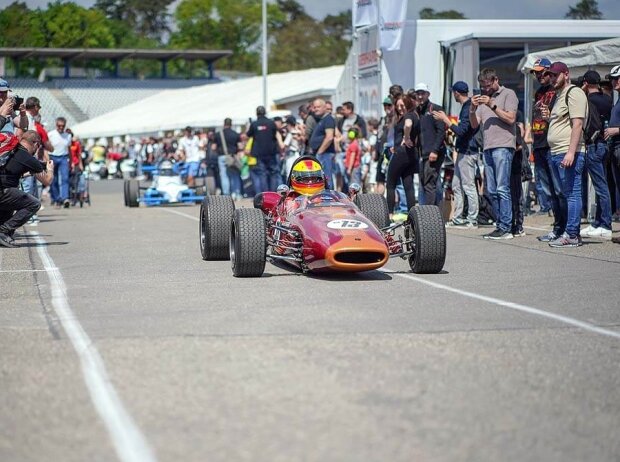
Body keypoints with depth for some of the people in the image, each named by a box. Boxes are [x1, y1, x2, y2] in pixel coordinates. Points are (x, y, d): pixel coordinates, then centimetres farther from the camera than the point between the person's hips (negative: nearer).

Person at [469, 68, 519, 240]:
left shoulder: (508, 94, 3)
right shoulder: (482, 98, 21)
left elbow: (511, 119, -8)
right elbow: (474, 124, 17)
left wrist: (492, 105, -12)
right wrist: (473, 109, -1)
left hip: (503, 146, -7)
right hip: (488, 148, 7)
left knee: (502, 189, -12)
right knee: (492, 191, 5)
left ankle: (506, 229, -12)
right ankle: (500, 225, 10)